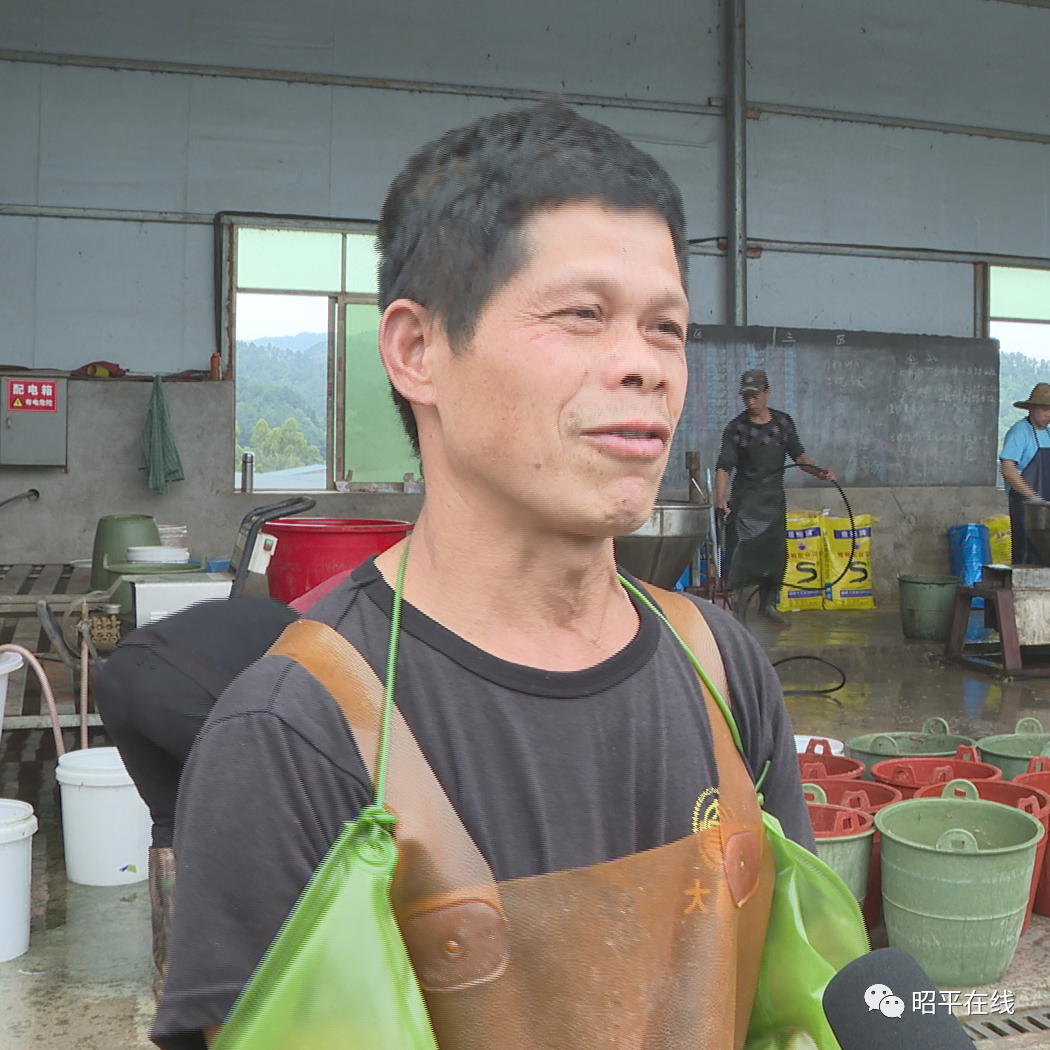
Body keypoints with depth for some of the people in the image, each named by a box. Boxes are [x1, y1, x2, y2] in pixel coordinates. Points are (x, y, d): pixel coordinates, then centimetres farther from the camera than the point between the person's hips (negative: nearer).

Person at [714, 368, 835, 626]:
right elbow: (724, 466, -13)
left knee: (775, 552, 9)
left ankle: (768, 605, 21)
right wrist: (720, 497, -27)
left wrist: (818, 472, -5)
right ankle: (737, 596, -2)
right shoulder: (737, 428, -7)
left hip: (775, 498, 4)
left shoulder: (783, 422, 5)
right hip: (746, 498, -4)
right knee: (741, 548, -14)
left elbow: (798, 454, 11)